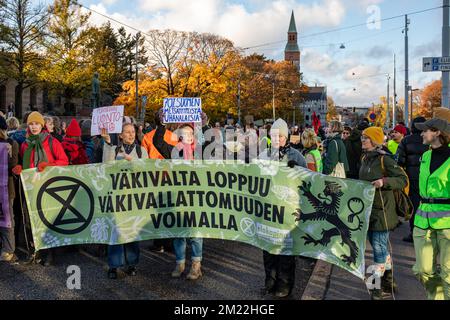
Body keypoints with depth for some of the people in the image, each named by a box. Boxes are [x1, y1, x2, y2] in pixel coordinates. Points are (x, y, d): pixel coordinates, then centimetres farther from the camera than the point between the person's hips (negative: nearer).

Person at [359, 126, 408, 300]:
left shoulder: (385, 159, -14)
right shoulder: (365, 158, 10)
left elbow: (403, 180, -16)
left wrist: (384, 181, -29)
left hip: (381, 209, -8)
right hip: (368, 208, 8)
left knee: (379, 247, -3)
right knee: (379, 245, 18)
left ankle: (378, 287, 8)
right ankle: (388, 281, 34)